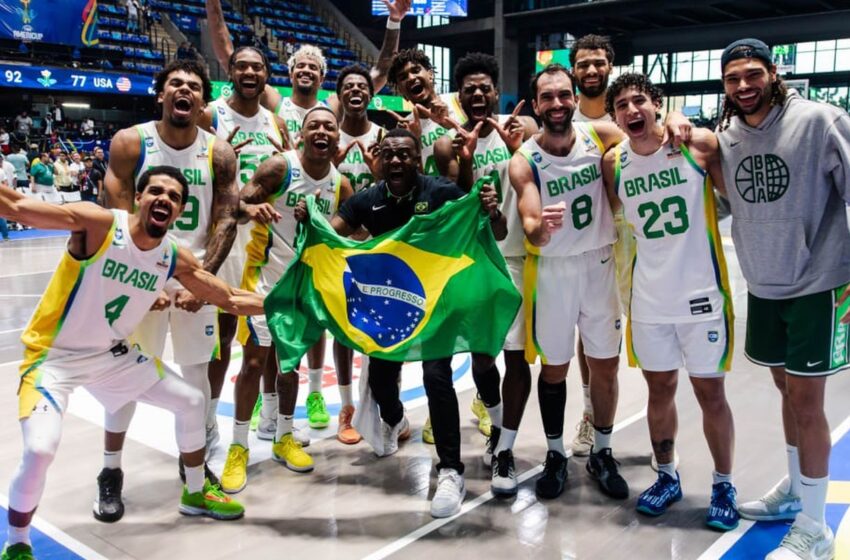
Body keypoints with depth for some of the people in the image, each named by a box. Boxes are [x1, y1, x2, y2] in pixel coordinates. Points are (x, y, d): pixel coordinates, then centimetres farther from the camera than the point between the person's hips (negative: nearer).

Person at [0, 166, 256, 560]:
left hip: (113, 354, 6)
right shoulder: (98, 224, -23)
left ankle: (196, 494, 34)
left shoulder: (176, 259, -7)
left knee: (190, 402, 10)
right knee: (40, 451, -23)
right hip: (55, 355, -6)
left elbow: (231, 299, 2)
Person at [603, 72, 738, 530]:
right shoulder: (613, 162, 0)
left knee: (710, 393, 7)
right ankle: (666, 477, 33)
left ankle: (723, 486, 26)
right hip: (648, 299, 3)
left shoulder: (700, 144, -8)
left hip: (701, 294, -2)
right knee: (659, 390, 14)